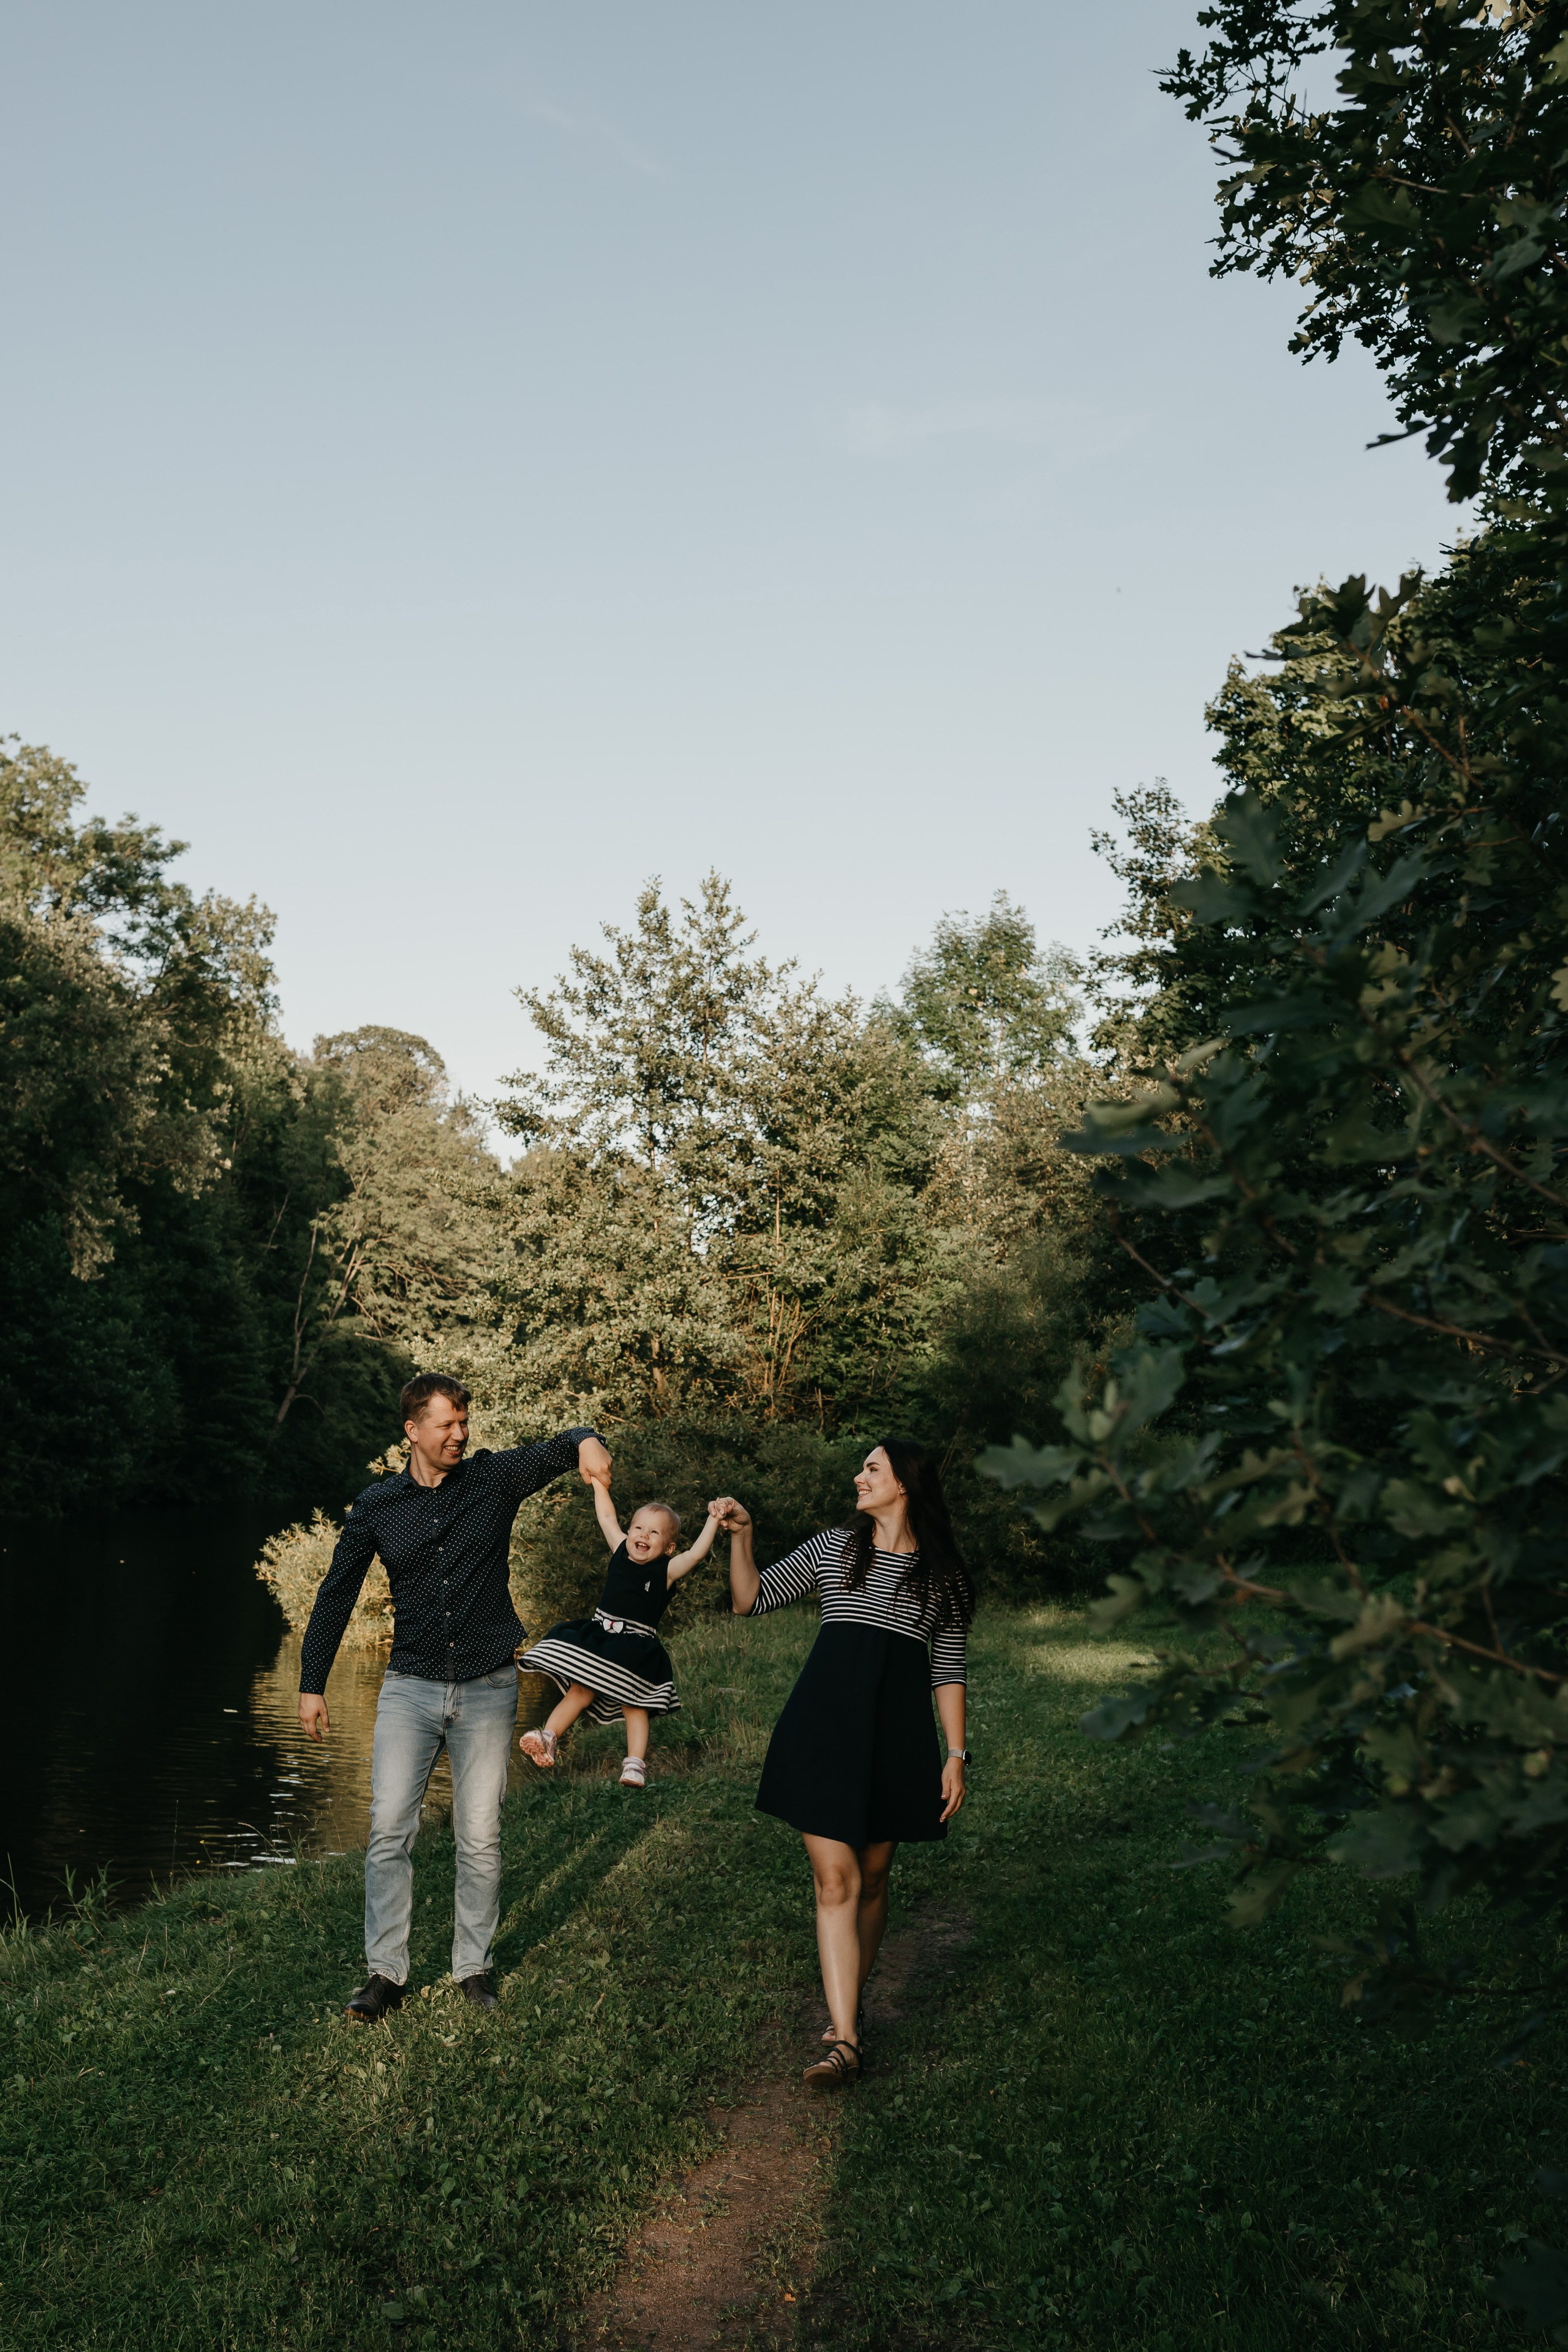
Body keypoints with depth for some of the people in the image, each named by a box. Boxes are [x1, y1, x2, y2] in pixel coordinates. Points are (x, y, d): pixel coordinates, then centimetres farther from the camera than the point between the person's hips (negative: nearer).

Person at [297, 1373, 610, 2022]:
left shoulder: (493, 1478, -1)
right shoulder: (377, 1506, 1)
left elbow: (553, 1452, -12)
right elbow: (336, 1595, 7)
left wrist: (585, 1442, -37)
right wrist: (312, 1684, 6)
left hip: (487, 1688, 0)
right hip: (411, 1687, 1)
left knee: (480, 1836, 5)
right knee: (389, 1828, -4)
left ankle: (475, 1966, 19)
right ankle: (385, 1973, 7)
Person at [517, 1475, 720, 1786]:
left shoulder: (666, 1570, -5)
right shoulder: (621, 1553, 6)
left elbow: (697, 1553, -19)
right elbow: (607, 1518, 13)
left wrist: (713, 1521, -27)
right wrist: (600, 1484, 14)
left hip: (637, 1649, -3)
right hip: (598, 1637, 3)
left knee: (634, 1705, -2)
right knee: (580, 1692, 0)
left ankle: (635, 1764, -1)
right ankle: (548, 1739, 2)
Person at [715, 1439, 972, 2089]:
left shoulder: (944, 1576, 8)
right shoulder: (833, 1548, 9)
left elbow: (948, 1671, 8)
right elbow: (750, 1601, 9)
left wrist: (956, 1754, 2)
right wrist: (740, 1536, -5)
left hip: (898, 1732, 1)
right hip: (826, 1722, -1)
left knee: (872, 1879, 11)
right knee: (836, 1882, -6)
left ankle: (847, 2005, 28)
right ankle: (844, 2039, -6)